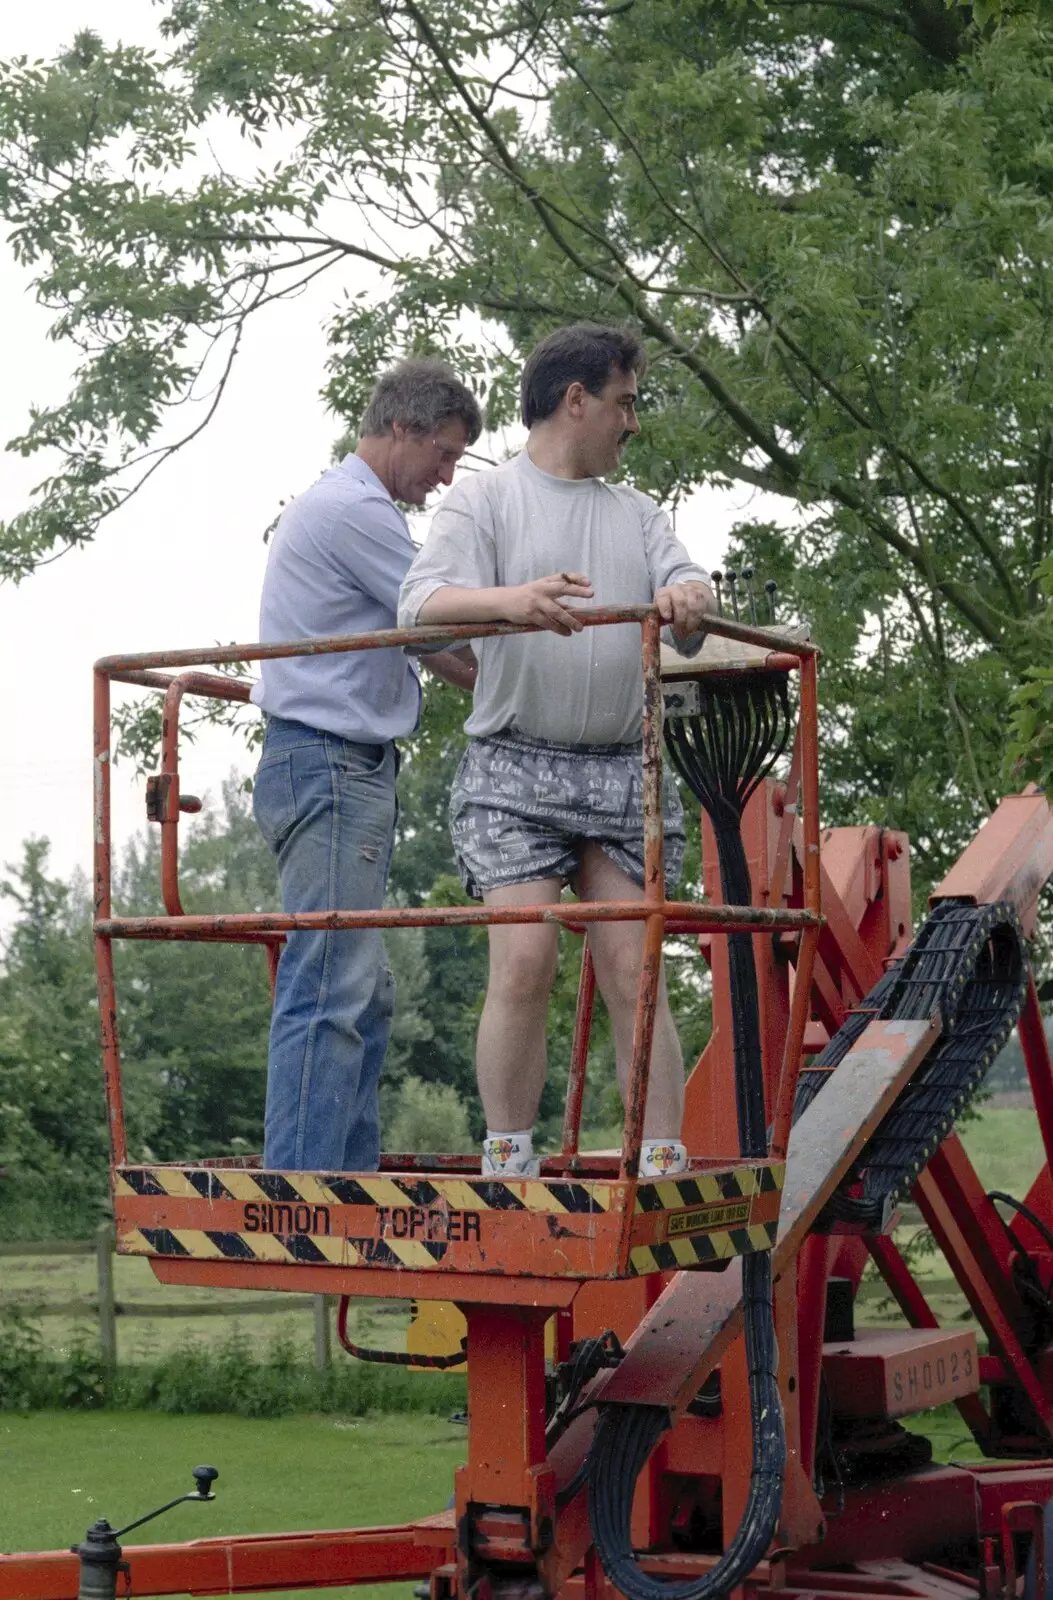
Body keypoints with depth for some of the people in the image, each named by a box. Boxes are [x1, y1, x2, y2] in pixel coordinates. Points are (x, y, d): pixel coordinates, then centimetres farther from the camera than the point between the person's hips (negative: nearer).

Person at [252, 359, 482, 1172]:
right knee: (330, 990, -14)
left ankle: (353, 1180, 13)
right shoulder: (355, 509, -11)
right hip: (331, 765, -11)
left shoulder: (341, 504, 23)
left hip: (350, 770, 11)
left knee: (365, 992, 11)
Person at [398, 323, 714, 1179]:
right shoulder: (484, 499, 6)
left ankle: (667, 1169, 0)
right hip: (516, 768, -3)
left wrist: (689, 599, -20)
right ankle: (509, 1164, -3)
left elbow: (687, 584, 6)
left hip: (624, 771, 4)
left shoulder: (639, 514, 20)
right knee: (525, 963, -13)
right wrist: (511, 600, -30)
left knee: (635, 974, -1)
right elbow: (423, 604, -9)